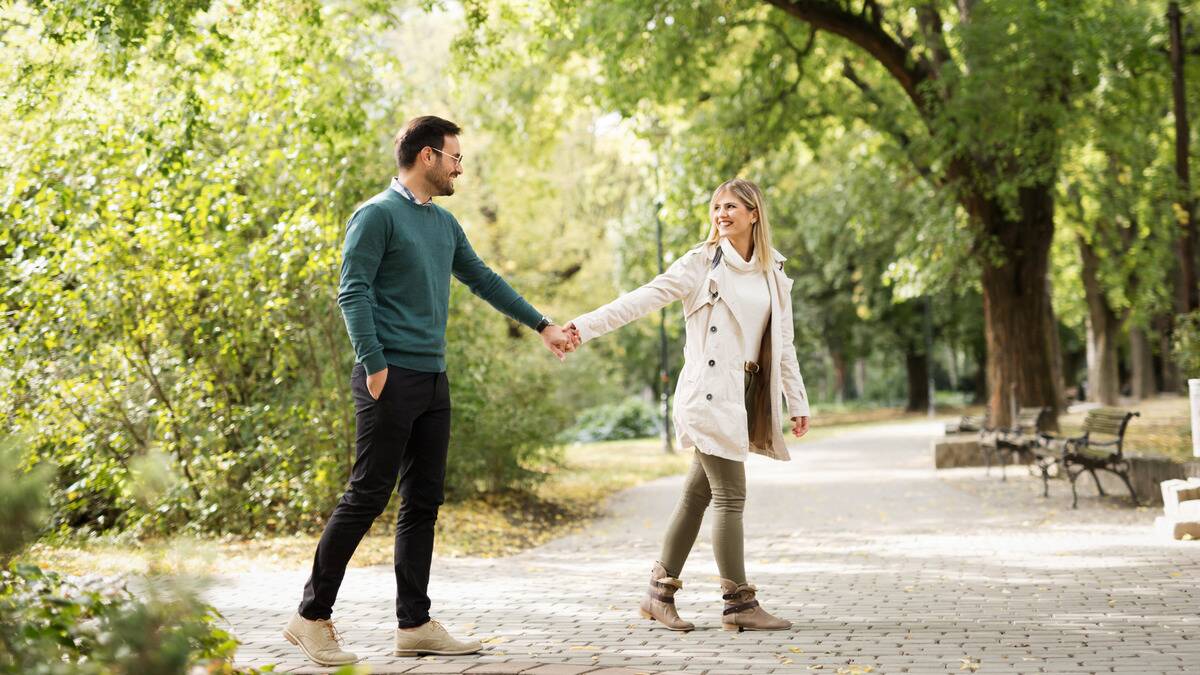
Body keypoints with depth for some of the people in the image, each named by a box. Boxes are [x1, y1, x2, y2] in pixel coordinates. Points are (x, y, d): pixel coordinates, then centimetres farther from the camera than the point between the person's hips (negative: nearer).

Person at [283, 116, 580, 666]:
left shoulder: (444, 224, 17)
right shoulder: (378, 214, -6)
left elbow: (484, 280, 26)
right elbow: (353, 292, -12)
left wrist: (542, 326, 27)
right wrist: (374, 365, -20)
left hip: (434, 381, 8)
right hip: (391, 379, -8)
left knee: (423, 502, 8)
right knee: (367, 496, -8)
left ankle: (414, 624, 13)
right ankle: (312, 616, 1)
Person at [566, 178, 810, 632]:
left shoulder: (774, 274, 13)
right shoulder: (702, 263, -3)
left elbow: (782, 344, 17)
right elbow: (644, 298, -9)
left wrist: (798, 402, 16)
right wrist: (586, 326, -18)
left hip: (746, 395, 6)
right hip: (711, 392, -6)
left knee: (698, 494, 9)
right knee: (730, 495, -8)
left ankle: (660, 594, 17)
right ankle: (739, 604, -2)